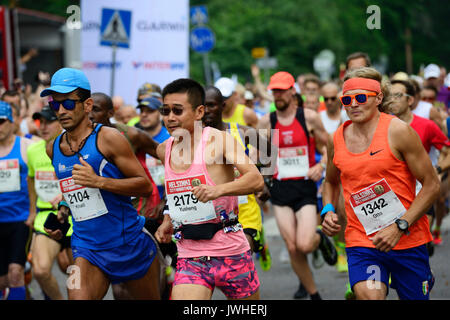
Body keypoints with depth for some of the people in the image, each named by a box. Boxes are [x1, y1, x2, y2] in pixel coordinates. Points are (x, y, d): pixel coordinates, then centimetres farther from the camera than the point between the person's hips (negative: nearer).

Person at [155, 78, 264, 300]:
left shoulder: (218, 140, -9)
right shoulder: (164, 151, 8)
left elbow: (256, 180, -21)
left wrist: (218, 190, -37)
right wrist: (168, 221, 13)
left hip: (231, 251, -3)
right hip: (190, 257, 3)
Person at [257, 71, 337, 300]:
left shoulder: (309, 117, -2)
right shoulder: (266, 122, 4)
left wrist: (321, 165, -13)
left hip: (305, 187, -2)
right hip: (280, 189, 2)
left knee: (304, 245, -17)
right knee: (292, 248, -1)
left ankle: (321, 239, 21)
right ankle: (313, 294, 15)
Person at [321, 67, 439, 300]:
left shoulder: (398, 131, -8)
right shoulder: (337, 140, 5)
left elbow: (432, 185, -7)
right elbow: (331, 182, 25)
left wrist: (399, 227, -16)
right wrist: (328, 211, 4)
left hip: (407, 239, -2)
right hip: (360, 241, 2)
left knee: (415, 296, 9)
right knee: (369, 295, -22)